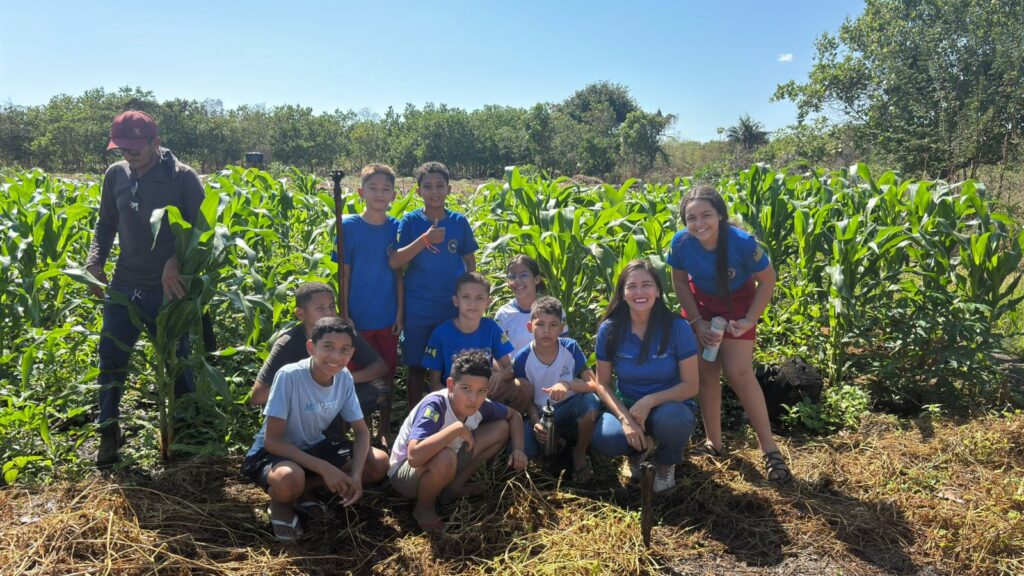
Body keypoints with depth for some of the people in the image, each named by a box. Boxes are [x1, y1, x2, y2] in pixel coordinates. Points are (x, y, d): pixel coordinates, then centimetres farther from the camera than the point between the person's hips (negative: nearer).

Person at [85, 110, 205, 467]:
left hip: (168, 289, -4)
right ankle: (109, 431, 24)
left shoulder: (182, 177, -10)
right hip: (124, 286, 4)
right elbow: (106, 224, 15)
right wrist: (95, 262, -1)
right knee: (111, 358, 6)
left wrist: (177, 260, -25)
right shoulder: (116, 175, 4)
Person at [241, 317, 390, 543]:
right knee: (290, 480, -40)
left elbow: (362, 432, -4)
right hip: (273, 452, -5)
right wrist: (324, 468, -30)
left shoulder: (344, 377, -12)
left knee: (379, 463, -12)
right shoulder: (289, 376, -27)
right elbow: (272, 441, -25)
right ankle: (280, 502, -2)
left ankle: (305, 490, 2)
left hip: (314, 448, 6)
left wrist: (355, 475, -22)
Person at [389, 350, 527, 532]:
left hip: (440, 468, 7)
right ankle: (424, 508, -9)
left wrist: (518, 449, -11)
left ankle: (454, 487, 4)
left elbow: (514, 416, 6)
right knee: (445, 458, -40)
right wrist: (457, 428, -42)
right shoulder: (435, 405, -33)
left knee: (501, 428, -3)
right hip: (404, 471, -6)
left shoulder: (481, 406, -15)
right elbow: (414, 456, -48)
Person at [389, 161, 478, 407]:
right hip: (418, 310, -1)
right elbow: (394, 262, -13)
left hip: (453, 308, 1)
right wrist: (425, 239, -23)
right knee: (417, 368, 9)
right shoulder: (410, 221, -4)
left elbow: (470, 260, 11)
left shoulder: (459, 221, 1)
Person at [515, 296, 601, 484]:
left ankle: (580, 454, -5)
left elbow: (594, 385, -13)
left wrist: (568, 384, -32)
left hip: (570, 409, 0)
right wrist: (536, 422, -22)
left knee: (591, 401, -35)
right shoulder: (522, 359, -10)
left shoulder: (571, 348, -10)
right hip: (542, 415, 0)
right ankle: (556, 442, 7)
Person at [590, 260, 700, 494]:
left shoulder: (677, 327, -16)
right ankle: (637, 450, 10)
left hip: (669, 406, -1)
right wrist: (625, 418, -22)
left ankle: (665, 465, 0)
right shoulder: (609, 330, -10)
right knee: (604, 439, -31)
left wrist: (649, 401, -26)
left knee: (670, 419, -38)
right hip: (626, 406, 2)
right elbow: (603, 383, -6)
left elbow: (690, 386, -13)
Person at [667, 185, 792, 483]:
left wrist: (750, 320, -16)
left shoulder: (742, 242, -30)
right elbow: (680, 282, -4)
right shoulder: (681, 242, -23)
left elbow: (767, 280, -13)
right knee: (706, 375, 3)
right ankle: (714, 443, 20)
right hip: (700, 304, 3)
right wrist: (697, 322, -10)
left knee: (739, 374, -13)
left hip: (737, 305, -3)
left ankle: (769, 447, 2)